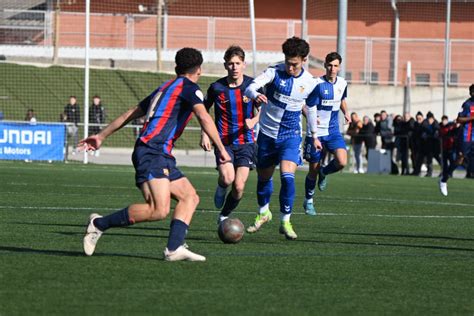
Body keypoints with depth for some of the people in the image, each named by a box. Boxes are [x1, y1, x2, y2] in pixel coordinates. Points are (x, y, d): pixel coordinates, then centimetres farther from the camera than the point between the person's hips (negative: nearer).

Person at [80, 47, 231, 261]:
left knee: (190, 197, 6)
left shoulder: (165, 88, 25)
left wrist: (101, 136, 33)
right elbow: (204, 117, -16)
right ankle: (99, 224, -9)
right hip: (152, 153, -10)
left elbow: (131, 113, 29)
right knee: (159, 210, -21)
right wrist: (221, 149, -17)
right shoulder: (188, 87, 0)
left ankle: (174, 248, -7)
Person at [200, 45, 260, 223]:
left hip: (245, 142, 1)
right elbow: (204, 110, 11)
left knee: (239, 187, -7)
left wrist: (253, 121, -13)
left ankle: (224, 216, 19)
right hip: (223, 142, -1)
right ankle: (221, 188, 13)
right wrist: (204, 135, 1)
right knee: (227, 178, -24)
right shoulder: (217, 87, -4)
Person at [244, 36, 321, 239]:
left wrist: (314, 135, 23)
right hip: (267, 133, 0)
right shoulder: (275, 72, -12)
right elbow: (250, 87, -27)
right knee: (264, 177, 14)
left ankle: (285, 222, -6)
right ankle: (263, 213, 41)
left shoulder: (310, 82, -3)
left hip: (291, 135, 0)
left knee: (287, 177, -20)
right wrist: (255, 95, -51)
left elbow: (311, 108, 15)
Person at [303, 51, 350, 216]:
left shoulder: (342, 83, 5)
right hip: (316, 132, -4)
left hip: (333, 131, 4)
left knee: (342, 162, -19)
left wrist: (346, 113, 6)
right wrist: (309, 116, -29)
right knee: (313, 169, 3)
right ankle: (308, 202, 25)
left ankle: (324, 173, 16)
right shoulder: (317, 84, -12)